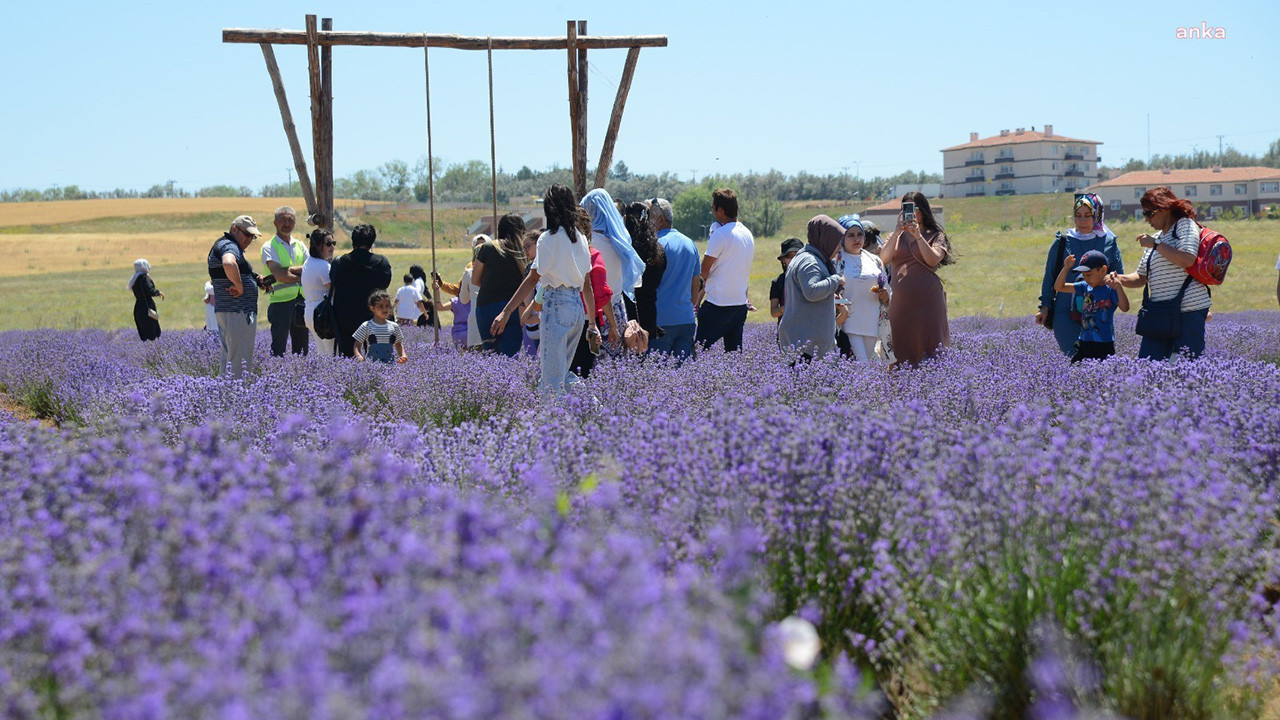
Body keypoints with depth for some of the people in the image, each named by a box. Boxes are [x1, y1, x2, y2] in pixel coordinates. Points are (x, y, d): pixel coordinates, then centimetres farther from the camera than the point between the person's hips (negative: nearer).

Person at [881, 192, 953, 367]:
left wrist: (918, 235, -13)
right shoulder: (896, 237, 17)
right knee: (902, 352, -2)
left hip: (928, 301, -2)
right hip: (901, 302, 2)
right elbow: (884, 259, -1)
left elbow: (933, 260, -8)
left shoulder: (936, 236, 10)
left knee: (930, 346, -6)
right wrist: (897, 232, -10)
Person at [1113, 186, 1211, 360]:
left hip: (1188, 311, -7)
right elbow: (1141, 278, 24)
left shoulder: (1185, 225, -2)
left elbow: (1188, 260, -20)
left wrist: (1155, 245, -13)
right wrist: (1119, 279, 4)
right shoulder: (1156, 238, 21)